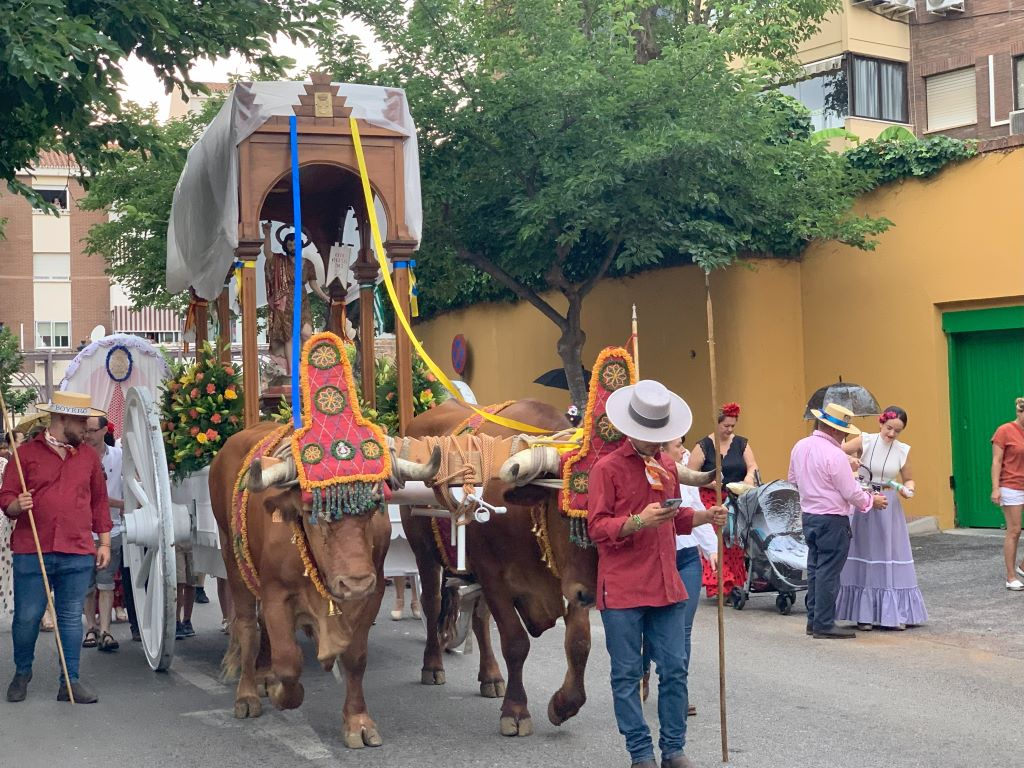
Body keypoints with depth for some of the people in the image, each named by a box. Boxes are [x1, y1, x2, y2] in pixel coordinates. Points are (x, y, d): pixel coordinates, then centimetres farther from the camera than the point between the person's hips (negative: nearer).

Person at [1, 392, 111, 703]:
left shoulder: (89, 457, 13)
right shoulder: (26, 453, 3)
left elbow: (99, 502, 18)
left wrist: (104, 541, 13)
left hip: (78, 554, 2)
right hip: (31, 552, -2)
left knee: (71, 618, 5)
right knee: (27, 616, 2)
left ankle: (71, 683, 11)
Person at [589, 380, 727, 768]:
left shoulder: (667, 465, 13)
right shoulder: (607, 468, -6)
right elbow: (597, 527, -10)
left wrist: (705, 516, 6)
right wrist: (638, 521, -24)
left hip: (666, 586, 6)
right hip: (622, 589, -5)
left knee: (674, 669, 7)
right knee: (627, 674, 2)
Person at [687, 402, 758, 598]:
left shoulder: (741, 443, 11)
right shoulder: (703, 446, -1)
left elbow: (752, 466, 4)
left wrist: (749, 476, -18)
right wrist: (710, 483, -15)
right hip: (712, 501, -3)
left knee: (737, 543, -2)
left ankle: (737, 583, 4)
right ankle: (718, 584, -12)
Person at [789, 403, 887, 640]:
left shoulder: (800, 447, 5)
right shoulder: (835, 455, -20)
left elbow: (793, 479, 17)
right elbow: (851, 493, -15)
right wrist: (872, 501, 3)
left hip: (808, 516, 8)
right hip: (832, 520, -8)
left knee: (815, 569, 15)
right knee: (828, 572, -2)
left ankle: (814, 620, 22)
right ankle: (824, 625, 1)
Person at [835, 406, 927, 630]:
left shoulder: (903, 451, 2)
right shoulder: (865, 441, -6)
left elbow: (908, 479, 12)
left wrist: (908, 489, -9)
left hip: (889, 507, 2)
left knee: (892, 558, 2)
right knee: (863, 556, 2)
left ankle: (894, 614, 10)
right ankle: (864, 614, 9)